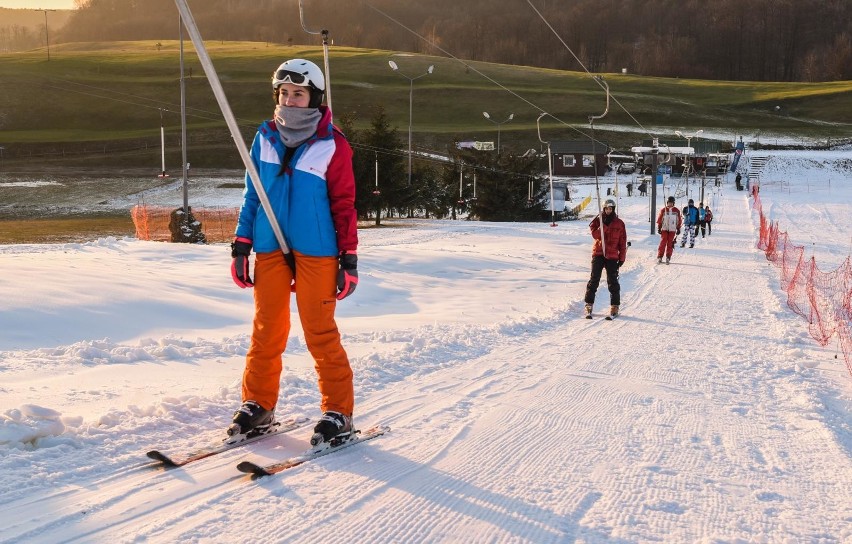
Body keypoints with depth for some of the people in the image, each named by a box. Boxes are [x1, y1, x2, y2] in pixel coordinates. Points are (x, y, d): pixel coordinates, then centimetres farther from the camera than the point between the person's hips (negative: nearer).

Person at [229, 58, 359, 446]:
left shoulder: (332, 145, -3)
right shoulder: (265, 138, 8)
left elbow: (344, 205, -1)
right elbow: (252, 196, 13)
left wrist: (349, 259, -4)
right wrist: (240, 246, 9)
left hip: (316, 252, -3)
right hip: (269, 250, 4)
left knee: (320, 332, 0)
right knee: (266, 330, 8)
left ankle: (338, 413, 10)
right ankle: (258, 405, 19)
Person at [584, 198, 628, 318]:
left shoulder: (619, 224, 6)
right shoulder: (598, 221, 7)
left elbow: (623, 242, 7)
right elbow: (595, 235, -9)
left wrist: (622, 258, 2)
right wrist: (604, 225, -18)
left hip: (612, 255, 0)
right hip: (598, 253, 0)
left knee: (612, 281, -1)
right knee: (594, 279, -4)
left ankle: (614, 306, 6)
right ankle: (589, 305, 0)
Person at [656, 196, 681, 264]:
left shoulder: (677, 211, 3)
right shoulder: (663, 210, 0)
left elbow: (679, 220, 9)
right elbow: (659, 220, 4)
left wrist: (678, 229, 6)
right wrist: (659, 228, 1)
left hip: (672, 230, 1)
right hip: (664, 229, -1)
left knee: (670, 244, -1)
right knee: (663, 243, -6)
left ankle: (668, 258, 4)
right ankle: (659, 257, -2)